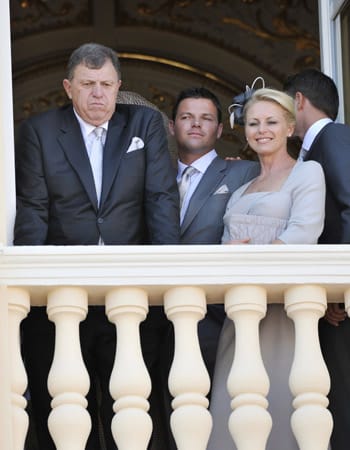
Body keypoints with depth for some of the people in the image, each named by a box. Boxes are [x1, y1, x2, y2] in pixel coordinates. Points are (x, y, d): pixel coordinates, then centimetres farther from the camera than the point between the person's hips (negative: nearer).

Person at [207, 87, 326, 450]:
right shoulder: (240, 191, 23)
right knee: (233, 410, -2)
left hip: (284, 306, -6)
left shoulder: (306, 172, 3)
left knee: (279, 403, -12)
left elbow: (303, 235, -11)